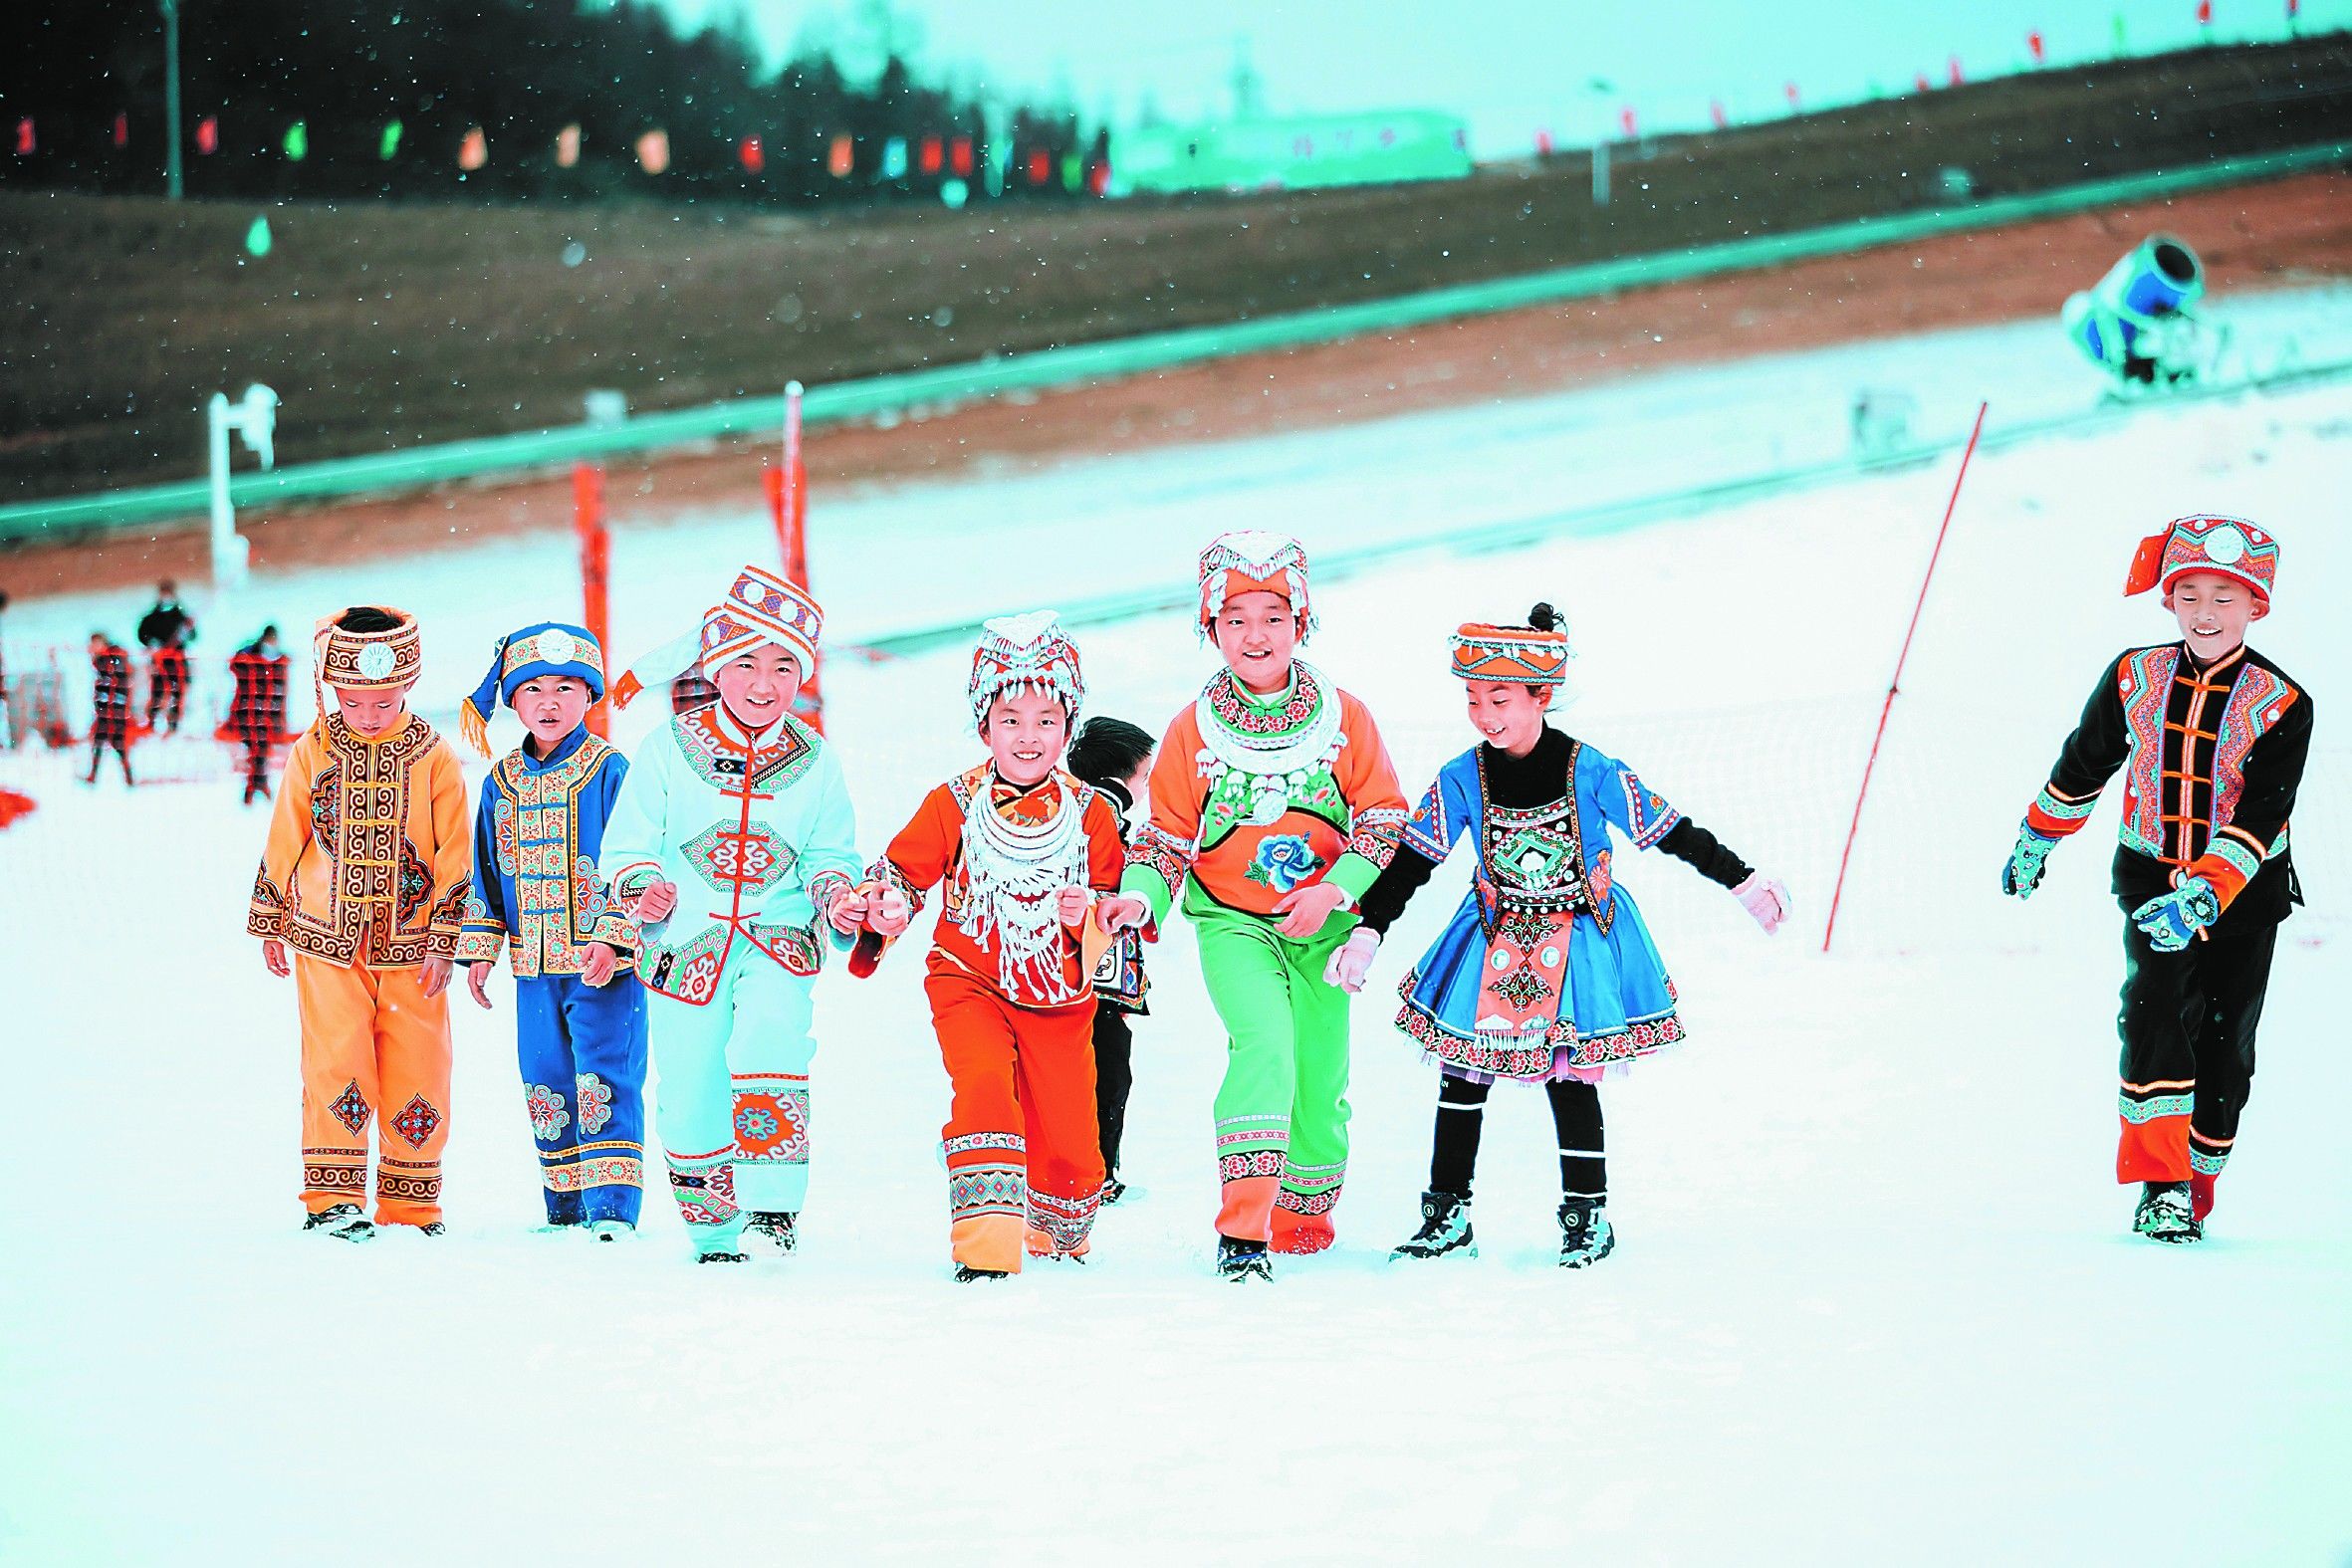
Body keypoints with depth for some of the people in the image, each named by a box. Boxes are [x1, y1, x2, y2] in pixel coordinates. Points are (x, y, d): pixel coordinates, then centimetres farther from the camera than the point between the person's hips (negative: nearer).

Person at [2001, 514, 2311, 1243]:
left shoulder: (2282, 705, -14)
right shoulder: (2134, 677, -6)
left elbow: (2259, 821, -21)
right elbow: (2083, 765, 11)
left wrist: (2203, 897, -33)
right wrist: (2037, 840, 20)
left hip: (2245, 891, 0)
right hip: (2152, 876, 0)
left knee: (2224, 1044, 3)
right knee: (2155, 1011, -20)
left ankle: (2197, 1186, 19)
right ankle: (2159, 1182, -21)